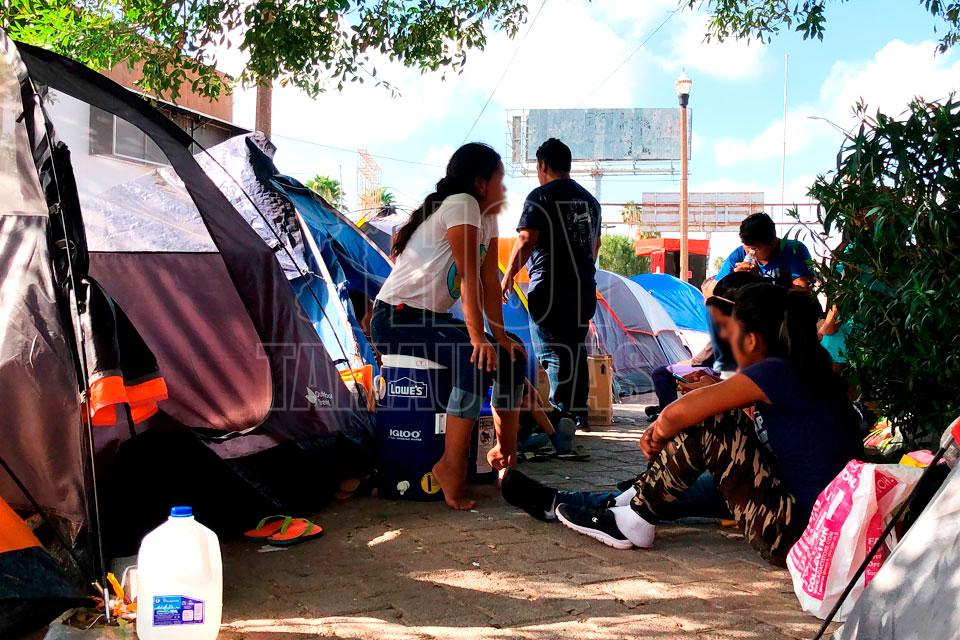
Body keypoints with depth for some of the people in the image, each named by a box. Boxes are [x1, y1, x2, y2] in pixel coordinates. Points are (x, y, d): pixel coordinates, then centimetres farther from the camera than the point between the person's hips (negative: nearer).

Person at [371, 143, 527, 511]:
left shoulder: (487, 217, 11)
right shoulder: (461, 203, -16)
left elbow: (490, 283, 5)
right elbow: (469, 277, -23)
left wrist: (501, 336, -4)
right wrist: (478, 337, -27)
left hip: (431, 319, 10)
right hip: (396, 318, -10)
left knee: (512, 358, 2)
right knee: (477, 360, -29)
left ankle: (505, 452, 16)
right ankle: (451, 466, -23)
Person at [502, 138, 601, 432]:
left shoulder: (541, 196, -7)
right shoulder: (589, 199, 16)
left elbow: (526, 240, -14)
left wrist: (508, 276, -6)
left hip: (551, 286, -7)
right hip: (584, 287, 7)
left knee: (554, 351, -5)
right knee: (575, 348, 14)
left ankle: (564, 412, -10)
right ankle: (578, 411, 20)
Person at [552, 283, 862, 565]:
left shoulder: (776, 371, -17)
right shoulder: (805, 373, 11)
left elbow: (677, 414, -18)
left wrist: (660, 434, 4)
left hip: (797, 535, -10)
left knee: (705, 426, -11)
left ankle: (634, 519, 2)